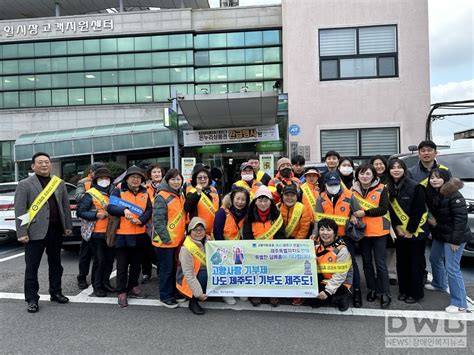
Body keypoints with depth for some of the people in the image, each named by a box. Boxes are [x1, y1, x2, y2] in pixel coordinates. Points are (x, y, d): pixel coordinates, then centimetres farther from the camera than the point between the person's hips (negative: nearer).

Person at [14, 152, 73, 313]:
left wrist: (68, 226, 8)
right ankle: (32, 299, 14)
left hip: (56, 230, 4)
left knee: (55, 264, 14)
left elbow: (65, 206, 12)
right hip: (35, 231, -4)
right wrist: (21, 232, -13)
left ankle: (56, 293, 27)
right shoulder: (25, 184, -2)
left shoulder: (60, 183, 11)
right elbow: (19, 211, -7)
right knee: (32, 266, 4)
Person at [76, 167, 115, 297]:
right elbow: (80, 212, -8)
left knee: (110, 259, 12)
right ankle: (97, 286, 16)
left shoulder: (113, 192, 12)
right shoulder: (90, 194, -5)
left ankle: (105, 282, 28)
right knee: (99, 260, 1)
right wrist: (96, 215, -18)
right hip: (97, 233, -5)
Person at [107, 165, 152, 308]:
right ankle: (121, 292, 13)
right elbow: (110, 207, -14)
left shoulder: (144, 193, 9)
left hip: (140, 235, 4)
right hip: (122, 234, -4)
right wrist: (124, 210, -32)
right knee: (122, 265, 3)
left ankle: (132, 287, 31)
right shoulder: (118, 191, -3)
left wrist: (141, 220, -16)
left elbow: (149, 210, 3)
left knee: (136, 264, 16)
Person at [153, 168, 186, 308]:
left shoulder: (180, 195, 10)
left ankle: (173, 292, 32)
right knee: (167, 269, 4)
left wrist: (183, 234, 14)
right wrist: (166, 238, -20)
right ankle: (165, 297, 18)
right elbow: (158, 221, -19)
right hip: (165, 241, -8)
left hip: (178, 239, 8)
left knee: (175, 267, 18)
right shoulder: (162, 197, -16)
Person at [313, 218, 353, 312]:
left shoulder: (341, 249, -21)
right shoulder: (317, 245, -3)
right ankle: (321, 298, 7)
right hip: (322, 279, 5)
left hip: (340, 282, -5)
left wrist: (328, 291, -26)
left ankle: (341, 297, 3)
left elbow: (340, 275, -22)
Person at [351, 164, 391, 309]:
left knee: (380, 263, 1)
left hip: (378, 231, -3)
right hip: (361, 230, 3)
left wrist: (365, 212, -21)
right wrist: (353, 215, -15)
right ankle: (372, 289, 28)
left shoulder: (381, 189, -5)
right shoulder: (353, 189, 4)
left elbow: (384, 209, -13)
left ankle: (385, 293, 13)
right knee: (366, 262, 14)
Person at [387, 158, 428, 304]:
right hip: (399, 232, 5)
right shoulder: (388, 188, 3)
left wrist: (410, 230, -14)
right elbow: (390, 211, 5)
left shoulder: (415, 187, -14)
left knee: (416, 263, 3)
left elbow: (418, 211, -15)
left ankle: (416, 293, 16)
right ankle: (403, 290, 25)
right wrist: (397, 227, -5)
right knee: (402, 262, 12)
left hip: (416, 231, -5)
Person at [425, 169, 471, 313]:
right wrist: (431, 220, -5)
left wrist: (455, 240, -22)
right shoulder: (431, 194, 3)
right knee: (434, 259, 24)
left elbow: (461, 217, -23)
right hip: (439, 234, 9)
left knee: (452, 268, -9)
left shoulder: (454, 195, -21)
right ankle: (439, 284, 49)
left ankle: (460, 304, 2)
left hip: (454, 237, -9)